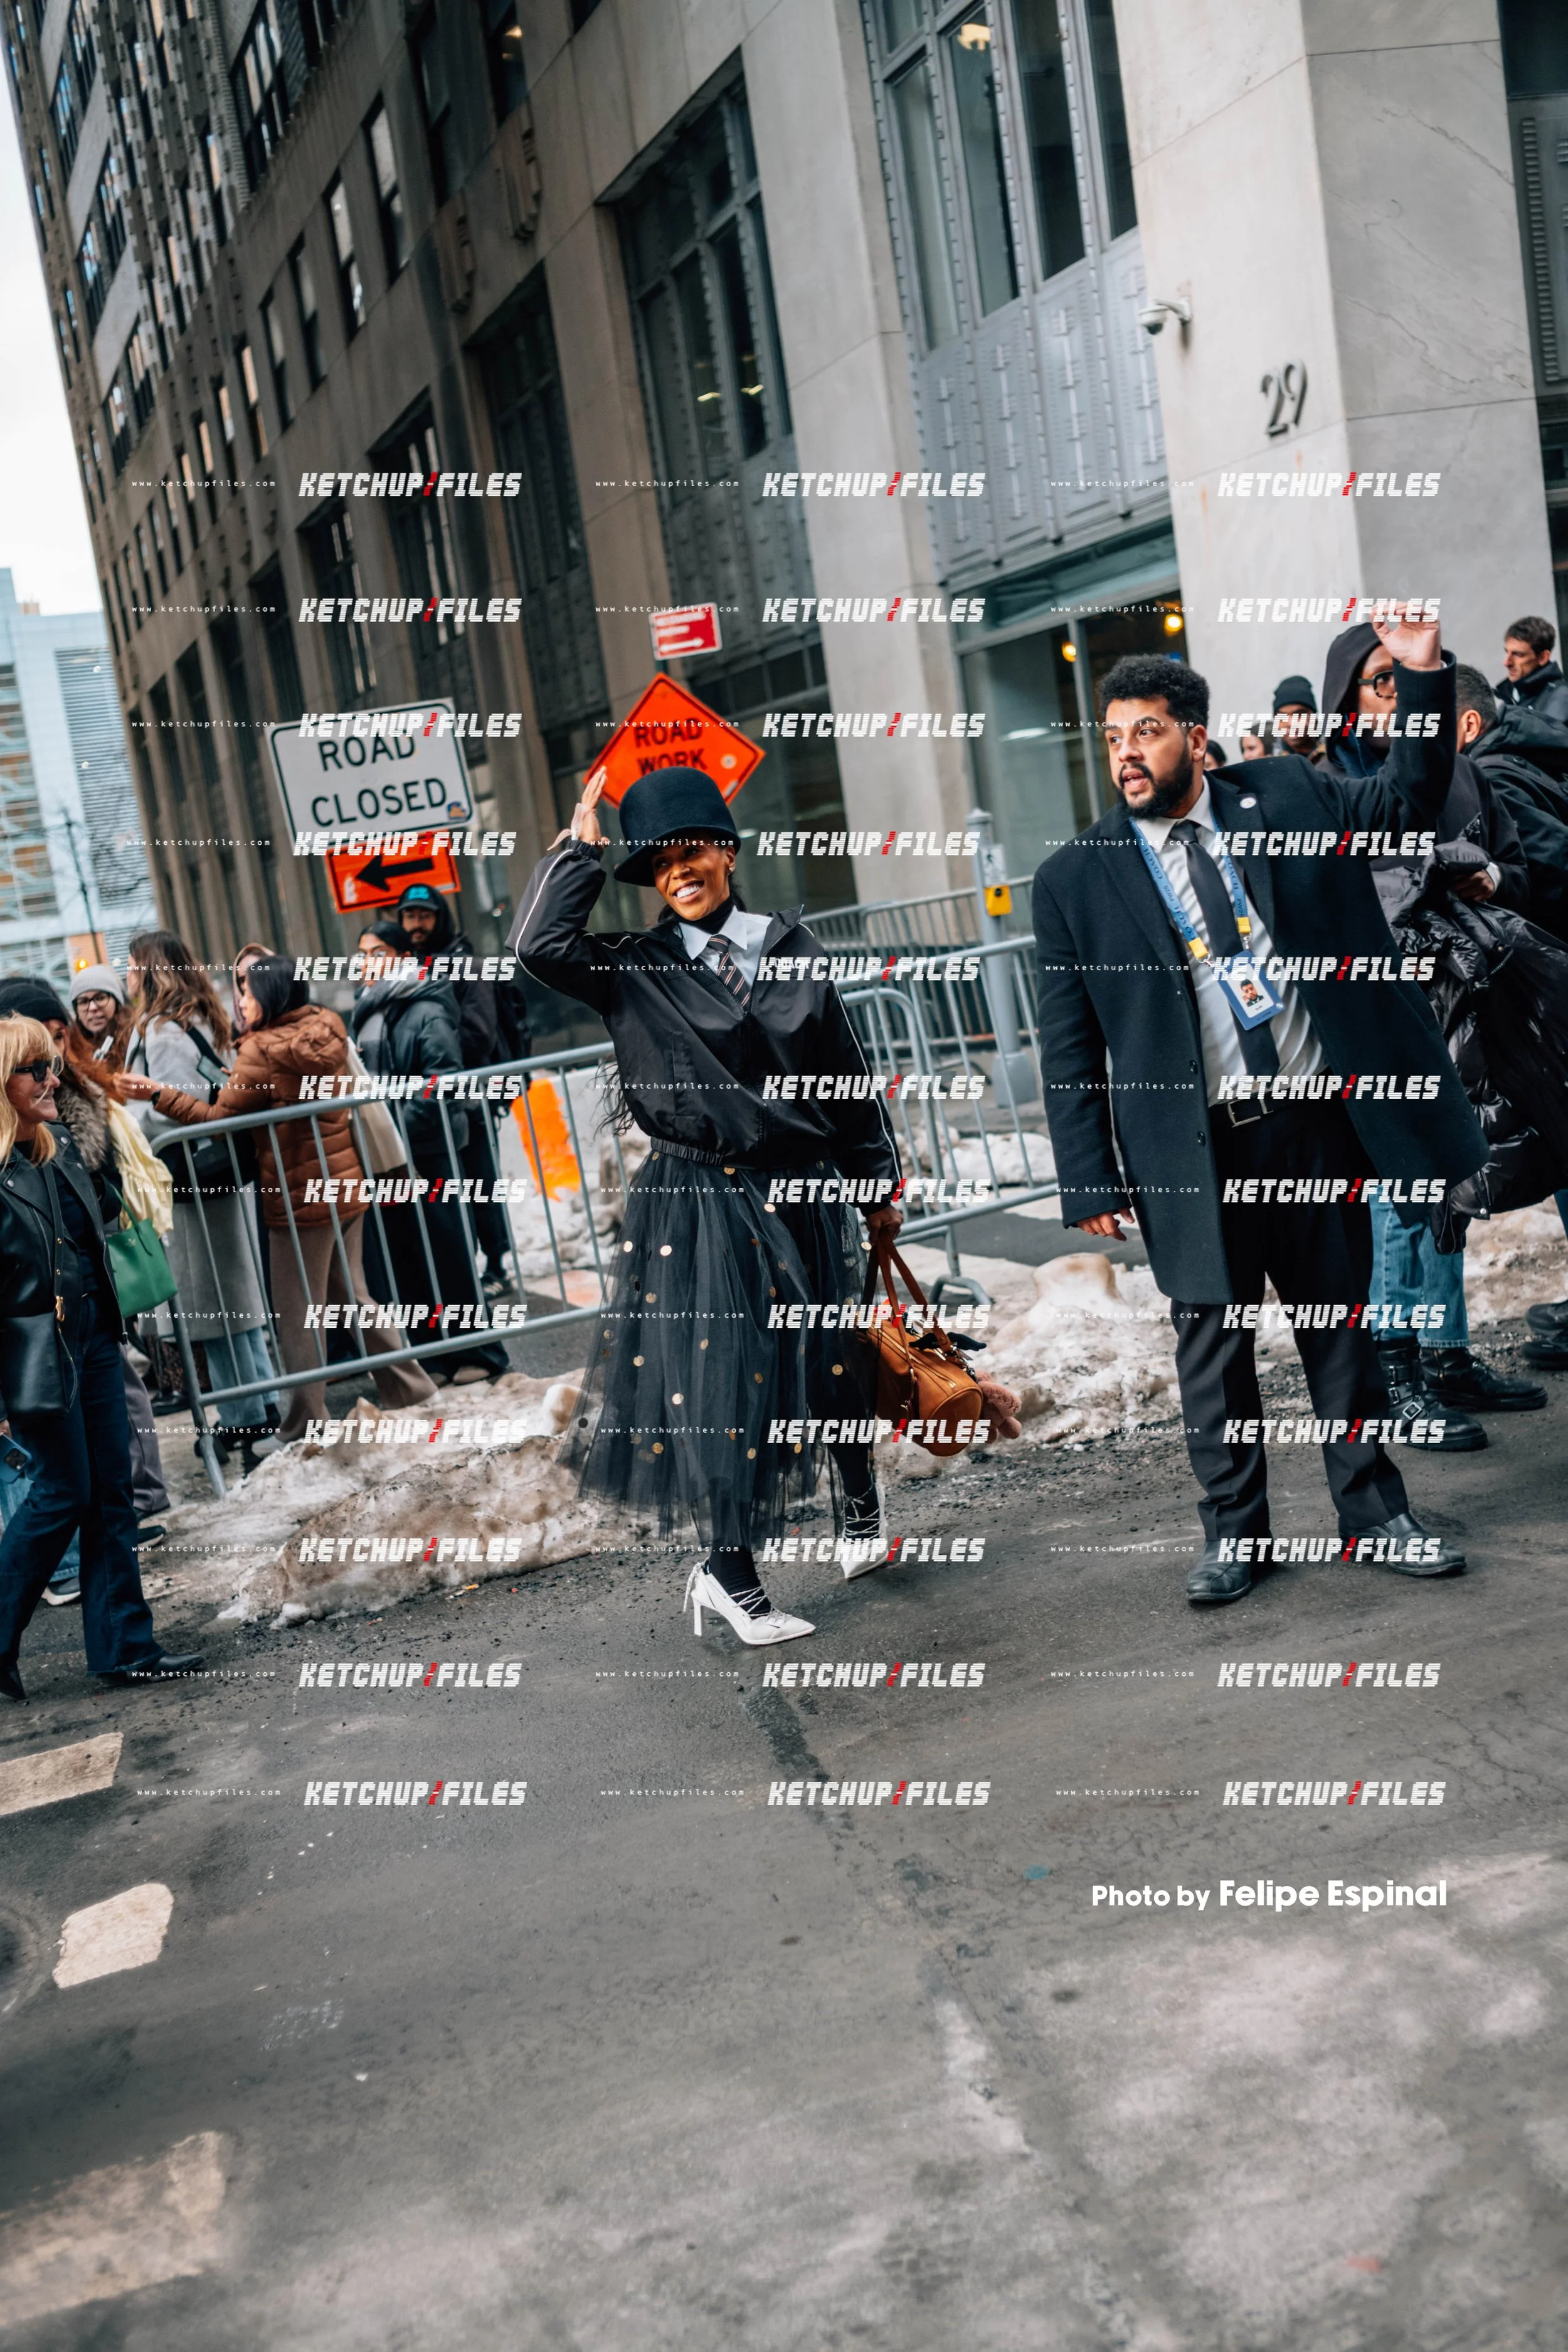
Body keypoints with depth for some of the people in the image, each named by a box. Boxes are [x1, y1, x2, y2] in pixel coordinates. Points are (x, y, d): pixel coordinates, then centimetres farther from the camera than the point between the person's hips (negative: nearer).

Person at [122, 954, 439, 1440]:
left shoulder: (263, 1052, -15)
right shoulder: (326, 1031, 5)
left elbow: (220, 1118, -14)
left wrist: (161, 1095, -9)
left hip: (300, 1198, -7)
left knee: (298, 1316, 2)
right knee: (350, 1296, 19)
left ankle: (306, 1427, 8)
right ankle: (413, 1391, 22)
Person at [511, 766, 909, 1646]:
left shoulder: (793, 947, 4)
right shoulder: (635, 969, -3)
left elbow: (847, 1071, 9)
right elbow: (540, 945, -20)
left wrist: (878, 1179, 12)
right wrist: (581, 844, -10)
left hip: (807, 1193, 3)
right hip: (701, 1203, -2)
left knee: (837, 1359, 13)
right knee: (727, 1374, 1)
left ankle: (860, 1496, 43)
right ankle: (730, 1570, 18)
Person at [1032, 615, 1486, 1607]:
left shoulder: (1286, 797, 5)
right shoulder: (1075, 880, 0)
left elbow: (1409, 799, 13)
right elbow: (1070, 1050, 1)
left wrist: (1423, 674, -1)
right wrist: (1092, 1179, -3)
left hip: (1317, 1122, 2)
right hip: (1195, 1150, -1)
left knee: (1343, 1326, 12)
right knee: (1213, 1340, 7)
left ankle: (1375, 1512, 26)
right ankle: (1233, 1532, 23)